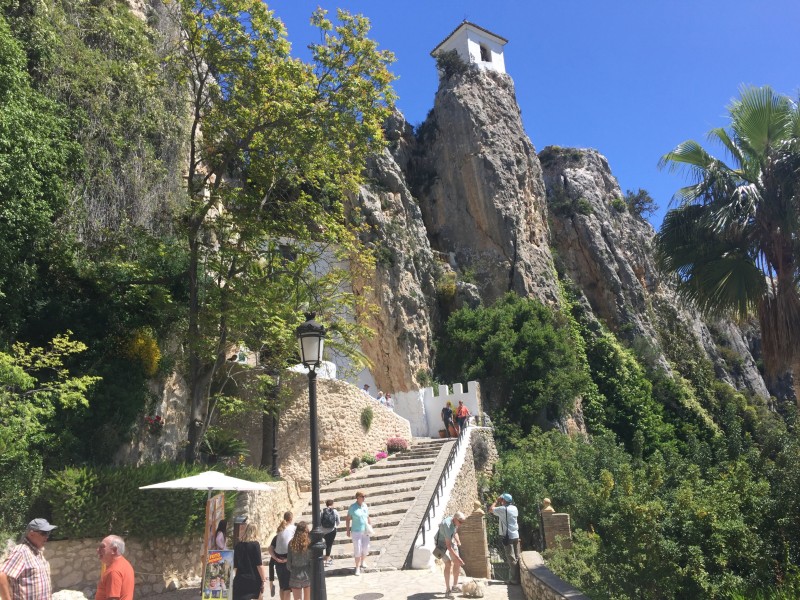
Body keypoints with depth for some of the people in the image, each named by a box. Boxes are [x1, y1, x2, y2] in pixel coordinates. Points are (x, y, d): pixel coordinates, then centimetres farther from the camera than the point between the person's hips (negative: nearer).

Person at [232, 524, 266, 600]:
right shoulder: (255, 544, -7)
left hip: (240, 579, 3)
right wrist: (263, 579, -5)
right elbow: (259, 564, -10)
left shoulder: (238, 545, 6)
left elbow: (235, 565, 13)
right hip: (253, 579, -3)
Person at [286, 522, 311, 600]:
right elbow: (312, 561, -10)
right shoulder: (309, 543, -11)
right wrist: (312, 573, 5)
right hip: (307, 575, 0)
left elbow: (288, 562, -3)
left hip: (295, 575, 1)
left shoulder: (292, 543, -6)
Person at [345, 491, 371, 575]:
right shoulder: (352, 507, -11)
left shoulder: (365, 506, 3)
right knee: (357, 550, -5)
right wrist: (347, 530, -8)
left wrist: (370, 527, 12)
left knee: (366, 548, 11)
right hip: (356, 532, -5)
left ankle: (362, 562, 34)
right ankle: (357, 568, 6)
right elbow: (347, 519, -6)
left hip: (365, 531, 5)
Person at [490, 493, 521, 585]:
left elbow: (491, 509, -2)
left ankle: (514, 580, -2)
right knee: (517, 558, 11)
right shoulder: (514, 508, 6)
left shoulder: (502, 509, -12)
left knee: (511, 559, -4)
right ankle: (519, 578, 15)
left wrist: (497, 501, 7)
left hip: (507, 537, -6)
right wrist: (500, 503, 20)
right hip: (516, 536, 7)